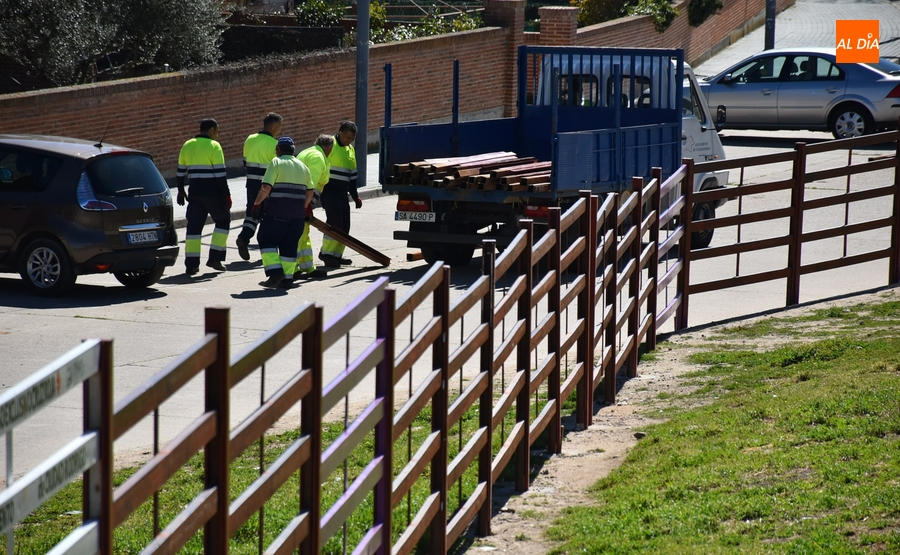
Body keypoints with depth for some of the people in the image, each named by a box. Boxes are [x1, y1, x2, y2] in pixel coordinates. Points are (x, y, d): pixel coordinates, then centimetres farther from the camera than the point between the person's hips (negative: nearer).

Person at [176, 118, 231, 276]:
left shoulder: (187, 146, 10)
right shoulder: (214, 146, -8)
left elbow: (181, 171, 15)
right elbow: (220, 173, -12)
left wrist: (181, 191, 26)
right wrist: (226, 195, -9)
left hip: (194, 192, 5)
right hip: (213, 192, -5)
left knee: (194, 225, 7)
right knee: (223, 221, 13)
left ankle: (191, 264, 1)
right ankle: (215, 257, 5)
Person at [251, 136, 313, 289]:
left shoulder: (276, 162, -5)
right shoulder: (303, 166, 15)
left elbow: (266, 187, -14)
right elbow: (310, 192, 17)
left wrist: (257, 204, -5)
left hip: (277, 213, -6)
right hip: (297, 214, 6)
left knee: (266, 240, 5)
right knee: (290, 245, 11)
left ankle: (275, 271, -9)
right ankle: (287, 278, 8)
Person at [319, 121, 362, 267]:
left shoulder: (350, 150, 18)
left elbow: (352, 174, 25)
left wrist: (355, 195, 24)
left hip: (342, 193, 9)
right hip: (329, 190, -9)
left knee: (344, 224, 6)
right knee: (334, 220, -16)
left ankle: (336, 255, 12)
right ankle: (326, 253, -9)